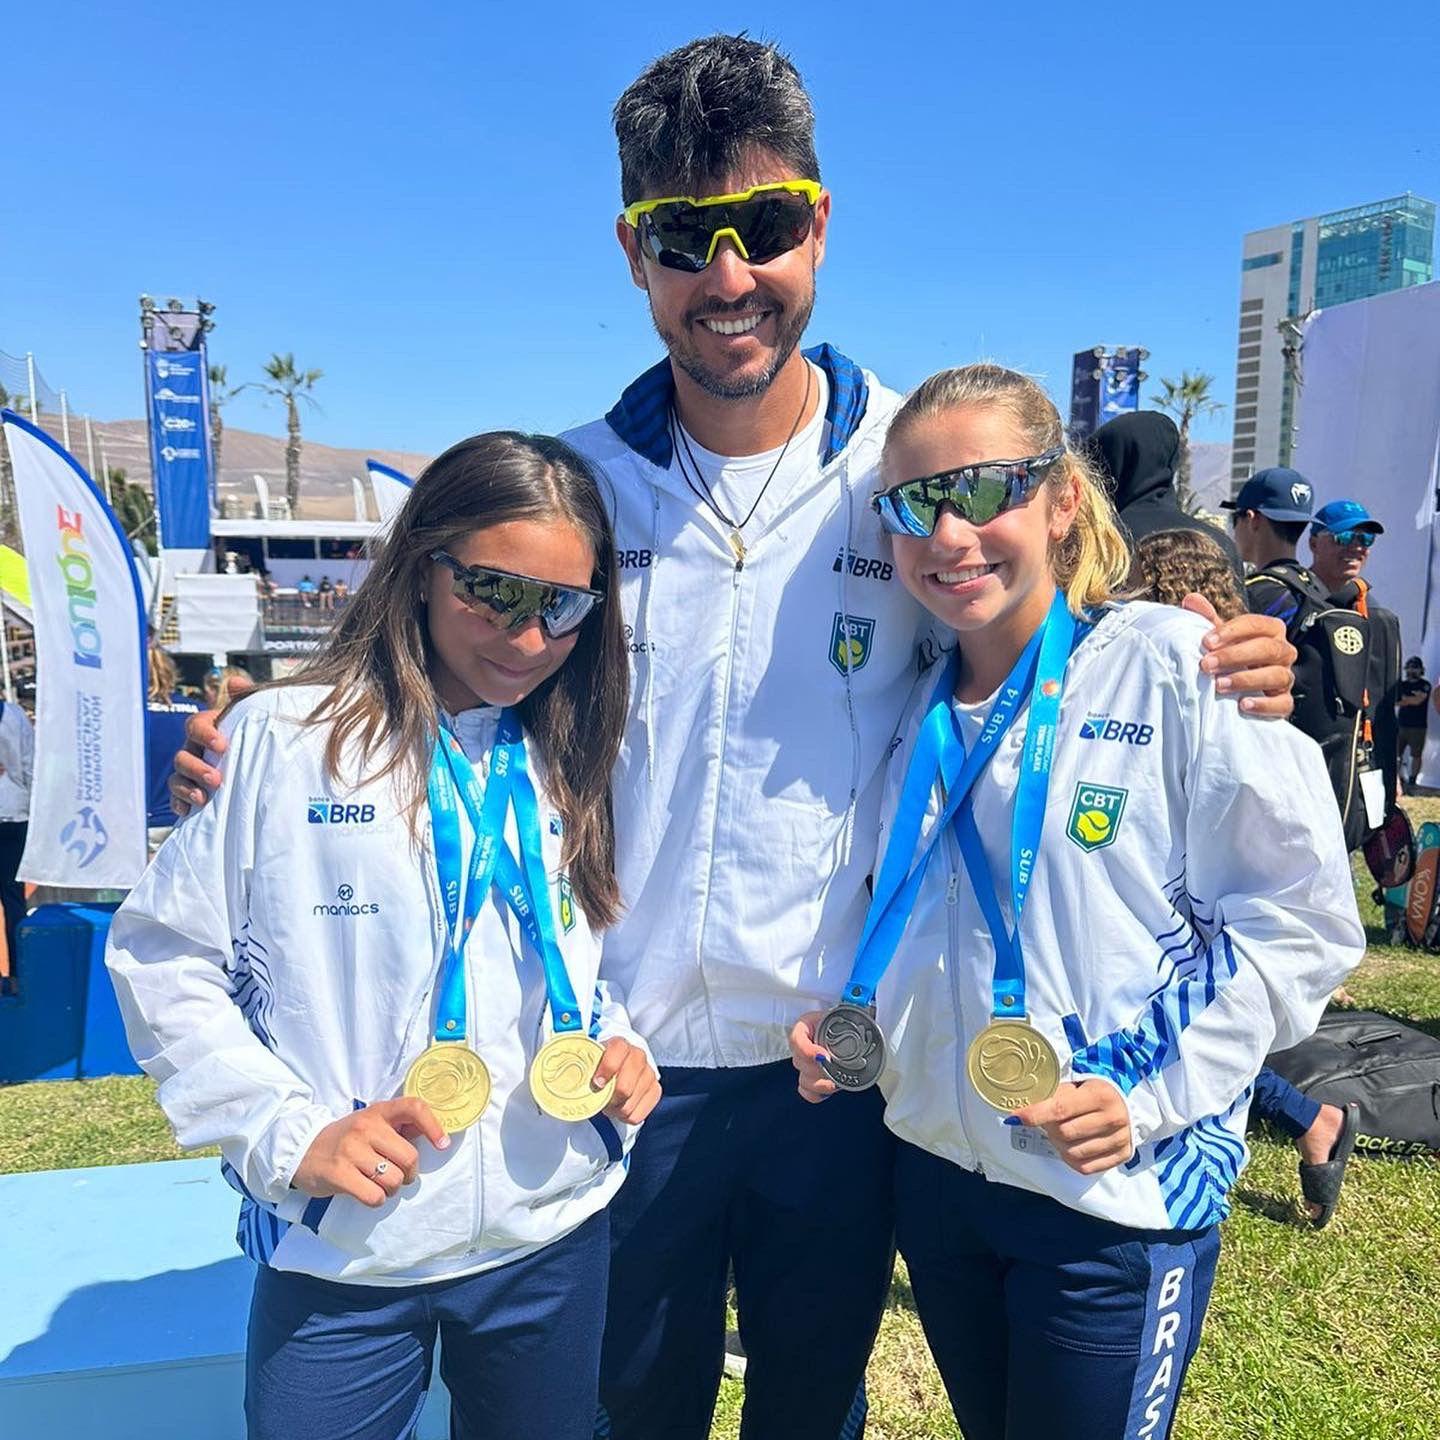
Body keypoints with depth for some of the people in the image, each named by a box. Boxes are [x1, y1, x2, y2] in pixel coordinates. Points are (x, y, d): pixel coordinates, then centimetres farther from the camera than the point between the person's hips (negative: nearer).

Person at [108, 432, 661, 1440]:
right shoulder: (284, 740, -11)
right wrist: (289, 1133, -13)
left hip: (554, 1240, 4)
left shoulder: (570, 765, 3)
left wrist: (616, 1041, -4)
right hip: (343, 1254, -3)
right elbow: (160, 958, -7)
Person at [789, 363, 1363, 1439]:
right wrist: (849, 1029, -1)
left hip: (1117, 1198, -5)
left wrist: (1153, 1089, -20)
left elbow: (1301, 917, -12)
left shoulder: (1174, 665, -14)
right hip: (934, 1171, 6)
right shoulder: (921, 709, 4)